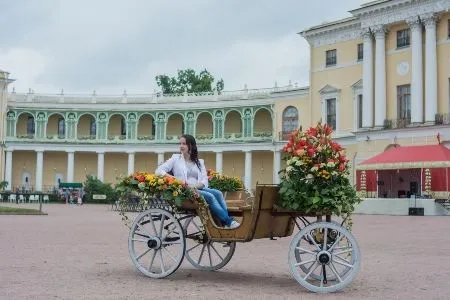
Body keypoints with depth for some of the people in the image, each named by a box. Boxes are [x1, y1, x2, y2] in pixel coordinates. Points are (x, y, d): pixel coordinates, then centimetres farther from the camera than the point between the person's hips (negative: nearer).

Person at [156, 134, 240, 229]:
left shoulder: (199, 162, 20)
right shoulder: (176, 158, 13)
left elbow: (204, 181, 8)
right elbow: (158, 171, 1)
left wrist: (194, 186, -14)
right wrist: (173, 179, -16)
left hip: (198, 189, 4)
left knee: (218, 193, -26)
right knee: (210, 196, -29)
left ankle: (226, 221, -34)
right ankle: (228, 222, -31)